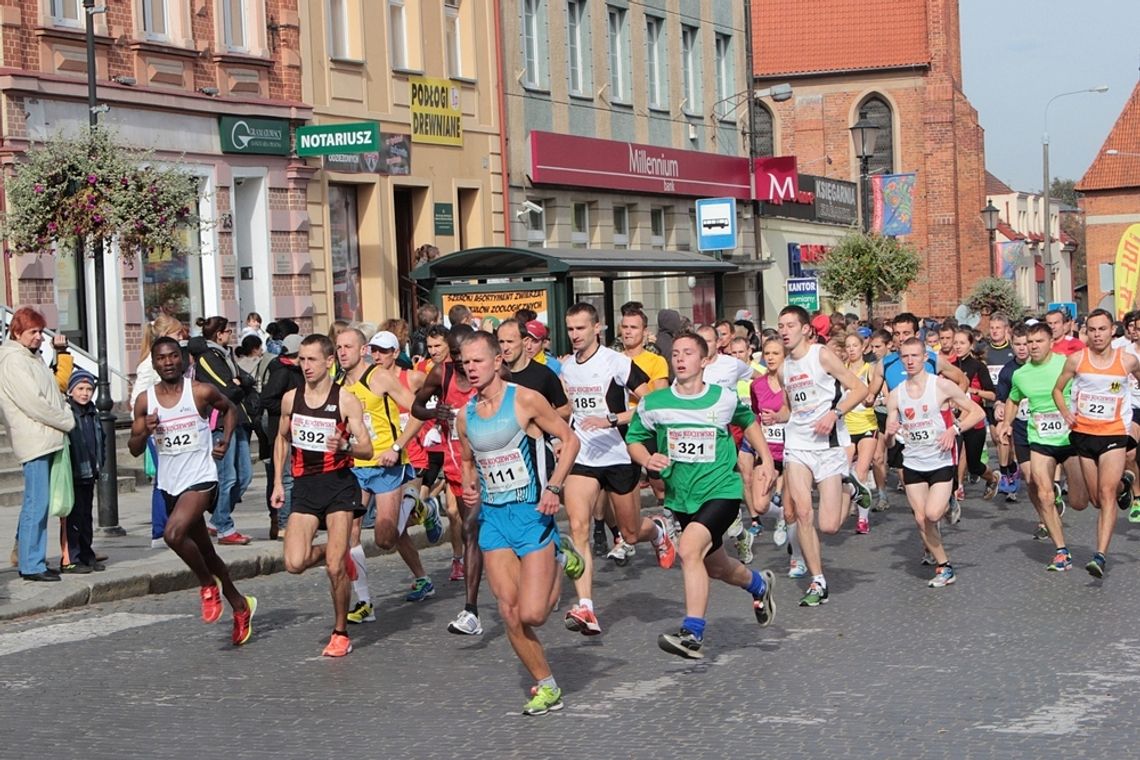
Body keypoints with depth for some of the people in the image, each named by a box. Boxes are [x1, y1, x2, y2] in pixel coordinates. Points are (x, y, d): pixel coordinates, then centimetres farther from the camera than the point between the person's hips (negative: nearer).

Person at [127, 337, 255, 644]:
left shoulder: (201, 392, -7)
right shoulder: (145, 401, 1)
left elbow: (229, 409, 13)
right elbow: (134, 449, 5)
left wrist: (225, 440, -2)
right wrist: (145, 431, -15)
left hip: (201, 478, -5)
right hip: (169, 484, 5)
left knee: (174, 534, -29)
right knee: (205, 553, 16)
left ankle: (209, 584, -3)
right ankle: (240, 605, 34)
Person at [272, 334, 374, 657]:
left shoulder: (346, 400, -6)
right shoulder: (290, 399, 6)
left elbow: (367, 450, -6)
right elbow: (282, 439, 21)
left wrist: (346, 447, -28)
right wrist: (278, 482, 13)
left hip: (339, 483, -3)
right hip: (304, 485, 3)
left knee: (334, 567, -9)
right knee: (295, 563, -12)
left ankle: (341, 634, 8)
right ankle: (331, 552, 22)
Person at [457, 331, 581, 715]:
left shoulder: (525, 400, -9)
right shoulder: (465, 416, 7)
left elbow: (570, 439, -4)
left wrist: (553, 488, -13)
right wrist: (469, 489, 2)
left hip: (532, 513, -5)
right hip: (492, 516, 5)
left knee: (531, 615, -11)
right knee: (510, 616, -1)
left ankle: (559, 571, 22)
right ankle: (546, 687, 14)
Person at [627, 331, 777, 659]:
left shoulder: (725, 398, -5)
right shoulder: (653, 404, -6)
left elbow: (749, 422, 16)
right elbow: (634, 439, 8)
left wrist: (766, 461, 9)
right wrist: (647, 459, -13)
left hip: (721, 490, -4)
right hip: (680, 497, 4)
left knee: (689, 549, -28)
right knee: (714, 566, 20)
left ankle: (692, 633, -24)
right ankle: (759, 584, 53)